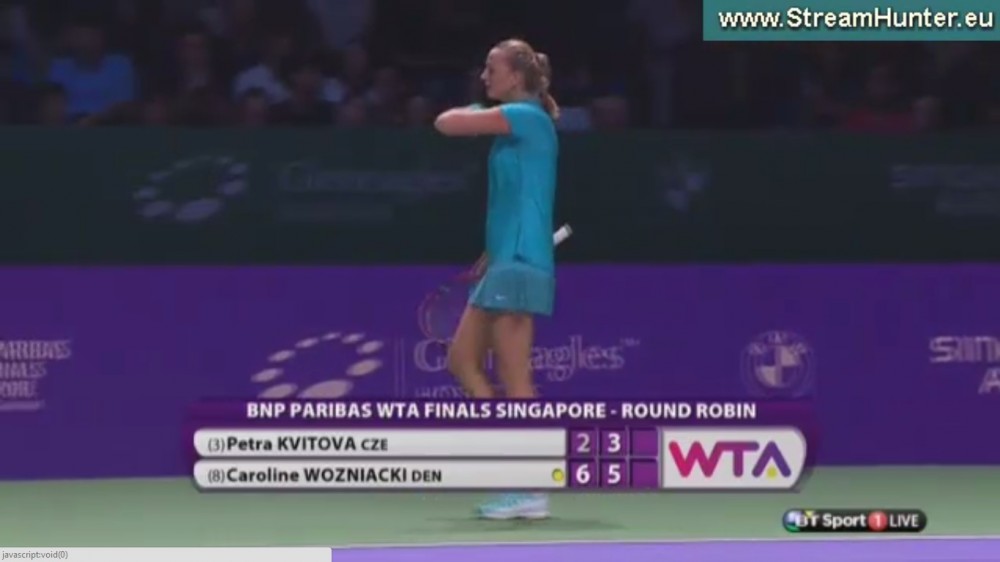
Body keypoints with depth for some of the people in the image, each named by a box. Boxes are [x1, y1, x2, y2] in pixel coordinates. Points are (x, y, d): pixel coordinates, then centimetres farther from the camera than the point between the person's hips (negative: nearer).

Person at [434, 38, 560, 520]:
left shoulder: (526, 116, -11)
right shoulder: (518, 127, 17)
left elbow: (447, 124, -15)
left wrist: (468, 112, 7)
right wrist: (492, 252, 21)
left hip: (519, 264, -10)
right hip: (505, 262, 10)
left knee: (514, 380, -9)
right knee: (462, 361, 12)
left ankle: (530, 490, -7)